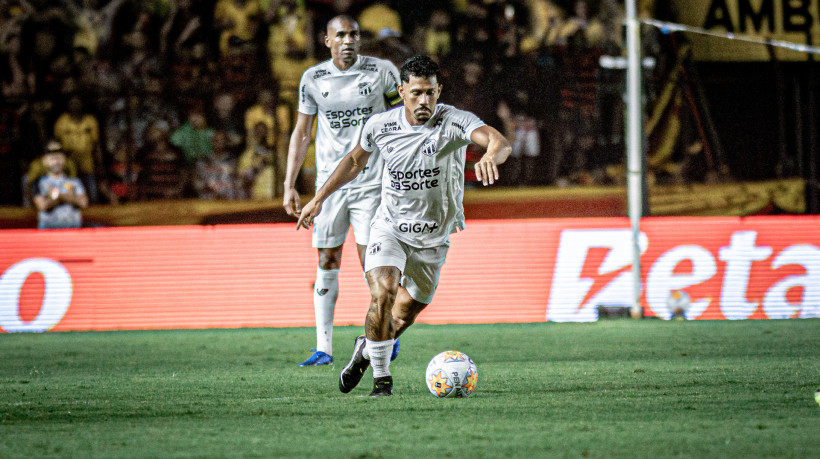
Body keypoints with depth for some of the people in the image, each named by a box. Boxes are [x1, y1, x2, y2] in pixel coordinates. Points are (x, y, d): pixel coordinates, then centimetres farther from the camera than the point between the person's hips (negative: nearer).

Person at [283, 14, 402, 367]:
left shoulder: (382, 71, -2)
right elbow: (301, 133, 11)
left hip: (372, 181, -2)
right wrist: (289, 186, 6)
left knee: (372, 265, -7)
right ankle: (324, 348, 5)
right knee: (327, 264, 1)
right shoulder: (313, 79, 3)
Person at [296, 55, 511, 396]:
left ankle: (366, 350, 42)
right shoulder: (380, 126, -11)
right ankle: (381, 378, -11)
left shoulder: (455, 122, -20)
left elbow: (500, 142, -38)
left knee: (404, 316, 10)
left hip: (433, 239, 1)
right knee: (383, 293, -25)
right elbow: (356, 161, 11)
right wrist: (318, 199, 12)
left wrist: (491, 154, -63)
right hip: (389, 228, -1)